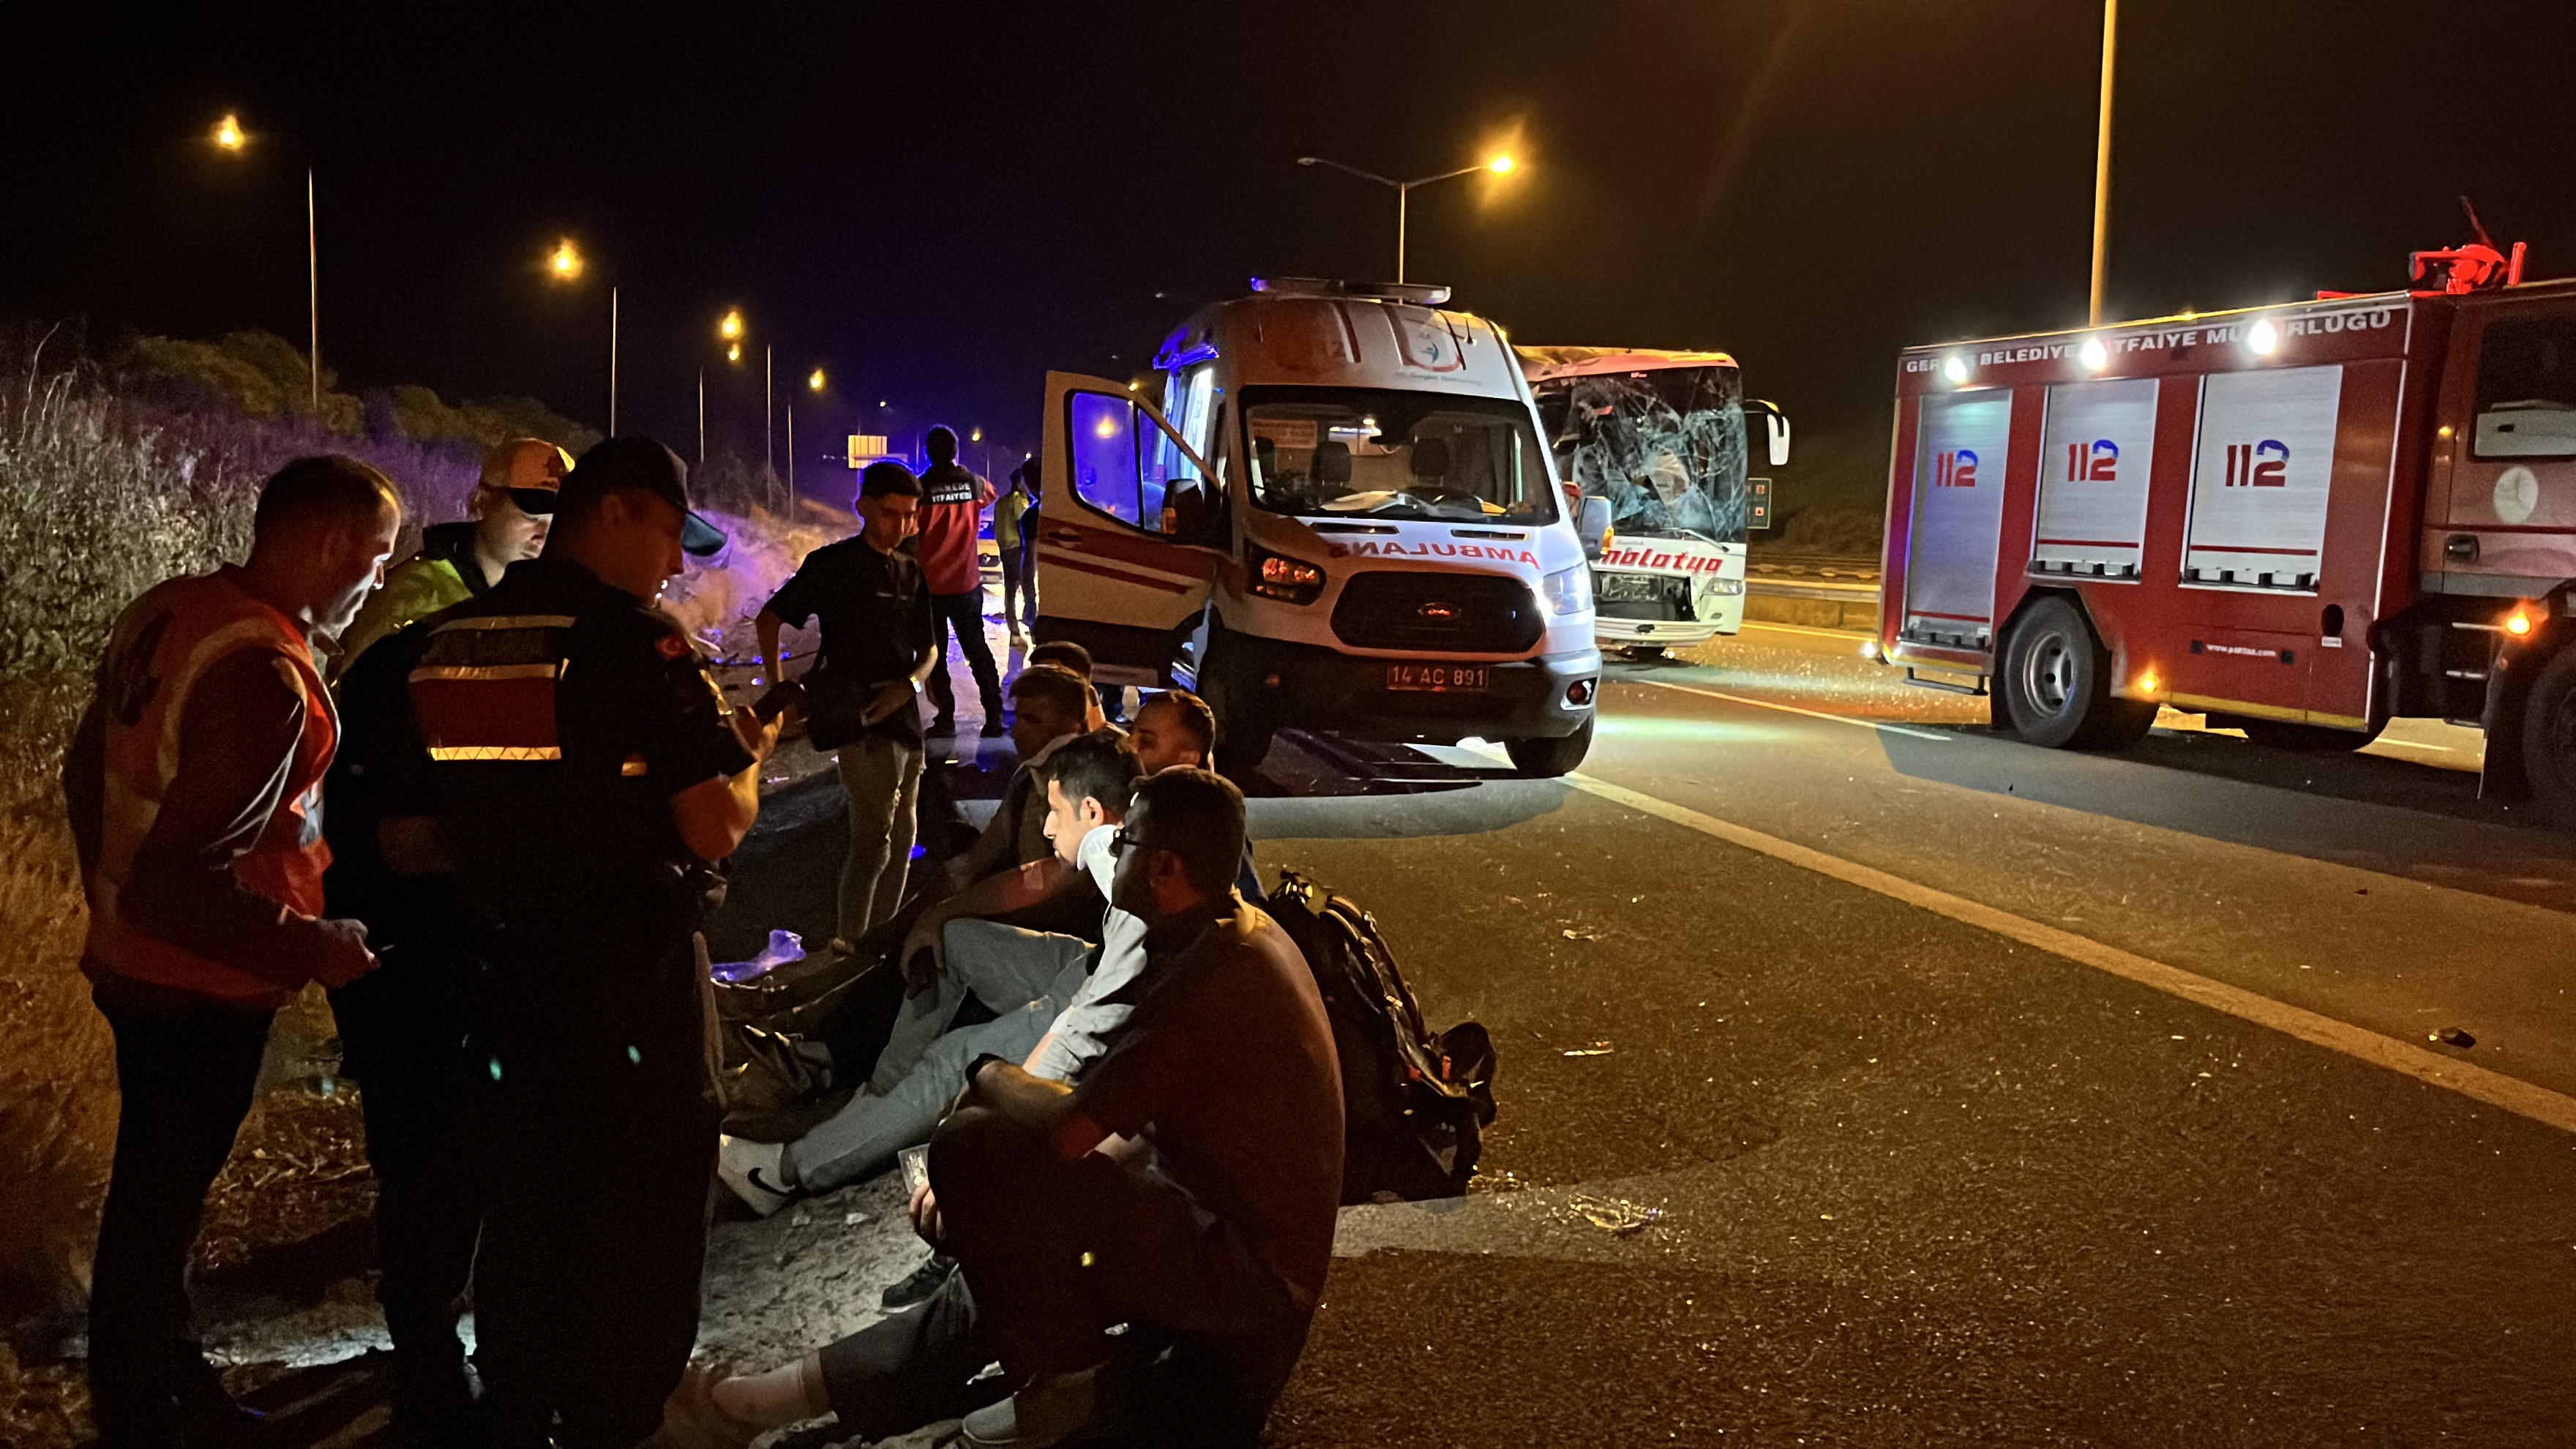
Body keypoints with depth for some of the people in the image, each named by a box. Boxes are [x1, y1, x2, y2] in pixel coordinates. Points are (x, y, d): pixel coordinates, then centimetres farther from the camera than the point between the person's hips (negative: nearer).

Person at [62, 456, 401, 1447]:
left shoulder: (164, 611, 0)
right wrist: (311, 950, -18)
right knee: (155, 1215, 8)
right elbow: (184, 879, -30)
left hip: (134, 962, 9)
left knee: (156, 1194, 23)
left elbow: (89, 772, 13)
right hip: (203, 992, -9)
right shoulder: (267, 675, -29)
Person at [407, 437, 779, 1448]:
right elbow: (715, 829, -18)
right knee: (640, 1221, 9)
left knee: (523, 1210, 20)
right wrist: (750, 755, 1)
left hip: (503, 973, 7)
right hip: (630, 982, -6)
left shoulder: (448, 638, 4)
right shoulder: (639, 639, -15)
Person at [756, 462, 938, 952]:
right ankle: (848, 942, -4)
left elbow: (928, 648, 16)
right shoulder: (833, 563, -6)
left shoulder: (910, 572, 13)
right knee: (874, 834, -13)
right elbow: (768, 620, -2)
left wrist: (908, 685, -5)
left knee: (903, 834, 13)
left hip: (904, 716, 7)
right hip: (860, 722, -7)